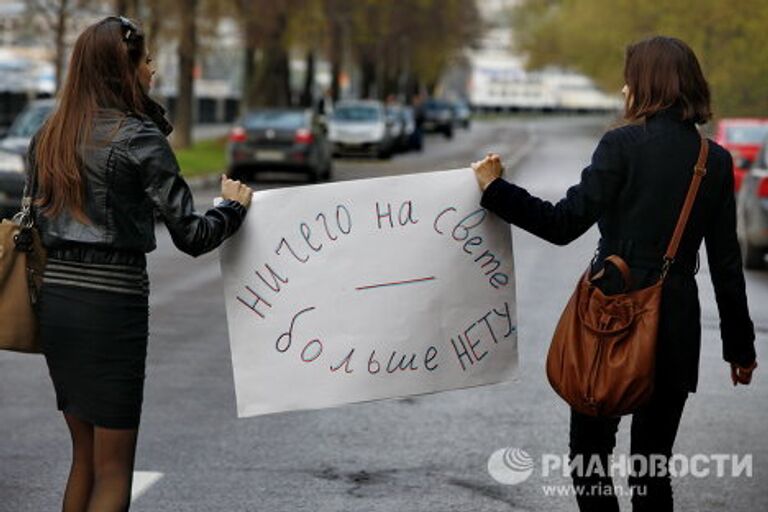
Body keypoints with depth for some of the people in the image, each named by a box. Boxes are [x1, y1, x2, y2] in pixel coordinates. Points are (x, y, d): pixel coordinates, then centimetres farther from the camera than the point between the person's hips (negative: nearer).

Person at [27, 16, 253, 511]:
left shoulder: (49, 137, 10)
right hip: (113, 303, -7)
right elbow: (191, 235, -10)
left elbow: (38, 218, 15)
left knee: (85, 455, 18)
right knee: (113, 470, 1)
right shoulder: (138, 137, -10)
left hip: (55, 299, 7)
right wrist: (235, 205, 6)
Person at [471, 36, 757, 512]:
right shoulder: (716, 161, 4)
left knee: (589, 454, 9)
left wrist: (495, 189, -5)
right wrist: (740, 344, 13)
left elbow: (565, 224, -15)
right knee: (653, 463, 12)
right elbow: (726, 263, 6)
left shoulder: (624, 145, -10)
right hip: (675, 325, 4)